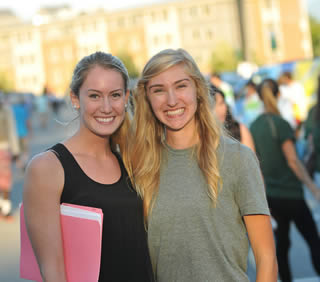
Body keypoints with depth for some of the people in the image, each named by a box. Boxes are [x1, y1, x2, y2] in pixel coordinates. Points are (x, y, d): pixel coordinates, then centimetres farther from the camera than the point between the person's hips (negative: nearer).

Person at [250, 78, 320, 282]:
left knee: (282, 241, 15)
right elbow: (293, 161, -18)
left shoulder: (255, 125, 4)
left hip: (270, 194, 7)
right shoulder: (280, 124, -15)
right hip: (290, 193, -6)